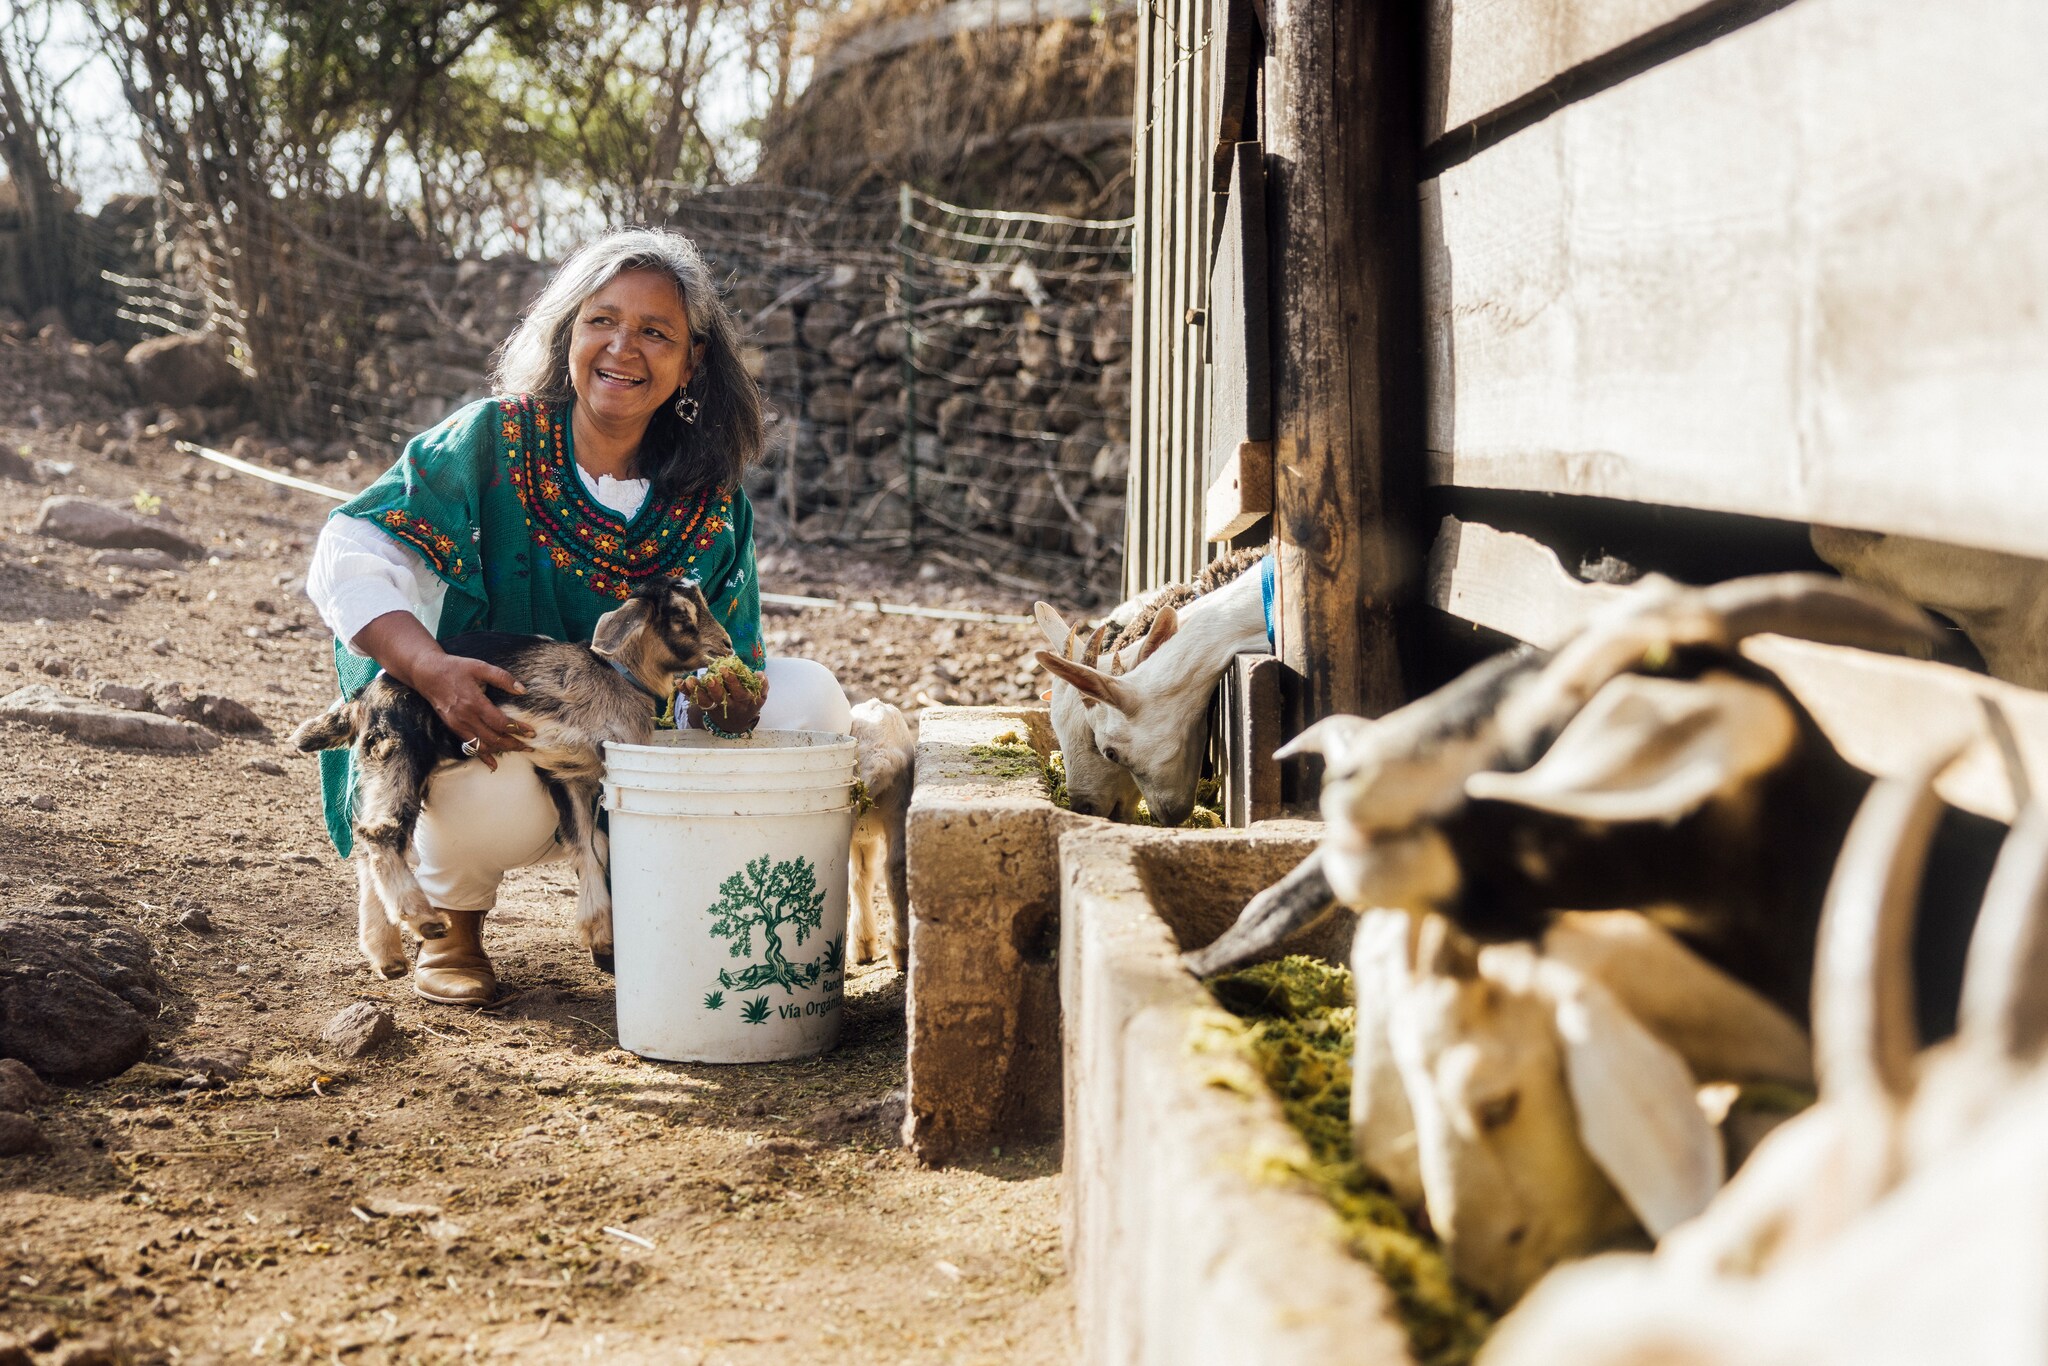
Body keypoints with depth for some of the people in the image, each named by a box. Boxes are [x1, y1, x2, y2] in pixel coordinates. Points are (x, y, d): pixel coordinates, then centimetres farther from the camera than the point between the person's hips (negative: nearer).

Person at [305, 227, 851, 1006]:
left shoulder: (707, 498, -2)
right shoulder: (492, 439, -13)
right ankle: (455, 927, 2)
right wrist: (433, 670, -36)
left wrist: (722, 687, -27)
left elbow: (733, 667, -1)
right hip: (494, 739, -4)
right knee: (494, 804, -39)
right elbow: (353, 555, -19)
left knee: (810, 696, -11)